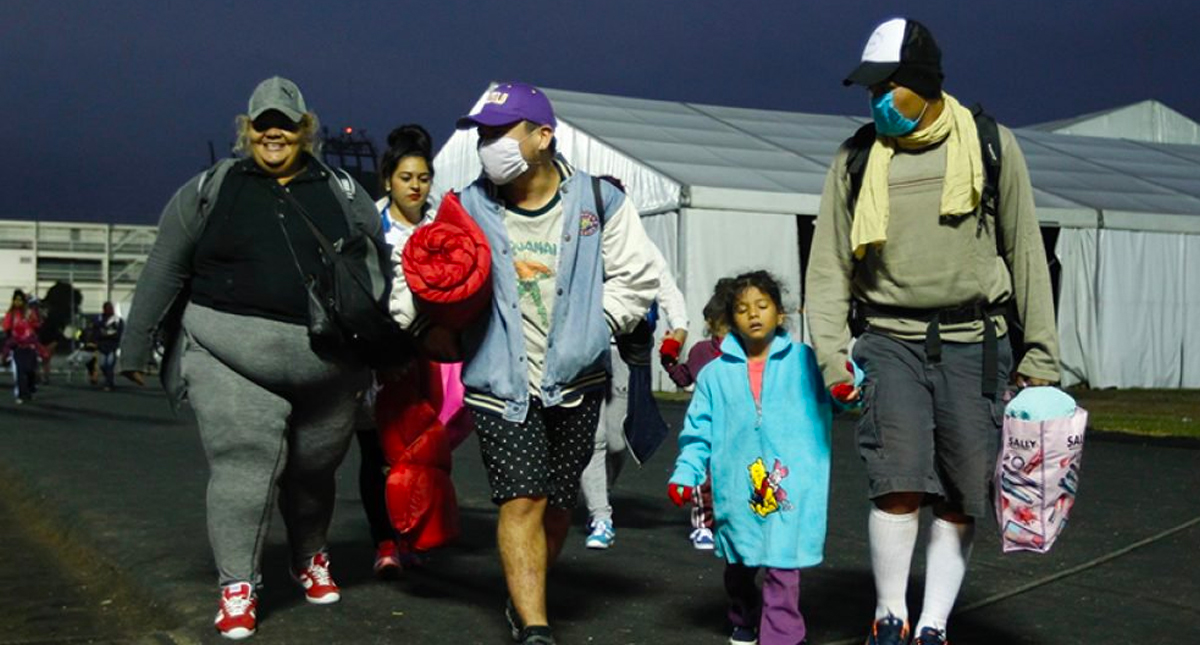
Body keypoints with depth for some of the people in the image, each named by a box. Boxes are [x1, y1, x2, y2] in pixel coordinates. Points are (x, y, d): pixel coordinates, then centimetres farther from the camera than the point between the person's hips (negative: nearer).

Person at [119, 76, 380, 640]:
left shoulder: (344, 194, 11)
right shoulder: (209, 190, 7)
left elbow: (378, 275, 14)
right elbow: (164, 271, 7)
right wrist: (137, 346, 6)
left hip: (328, 363, 2)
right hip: (232, 356, -2)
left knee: (314, 468, 13)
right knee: (244, 461, -9)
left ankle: (310, 558, 37)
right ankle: (237, 585, 4)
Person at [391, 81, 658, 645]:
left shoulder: (597, 201, 0)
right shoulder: (467, 208, -1)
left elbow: (636, 279, 5)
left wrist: (588, 328, -3)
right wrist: (431, 329, -4)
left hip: (574, 382, 2)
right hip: (499, 382, -1)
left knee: (557, 505, 11)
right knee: (522, 499, -11)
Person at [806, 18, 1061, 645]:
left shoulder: (991, 146, 5)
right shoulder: (856, 158, 7)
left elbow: (1025, 253, 7)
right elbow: (830, 262, 6)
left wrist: (1039, 355, 5)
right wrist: (830, 347, -6)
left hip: (972, 343, 1)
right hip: (890, 340, 0)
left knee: (961, 497, 3)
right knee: (900, 483, -14)